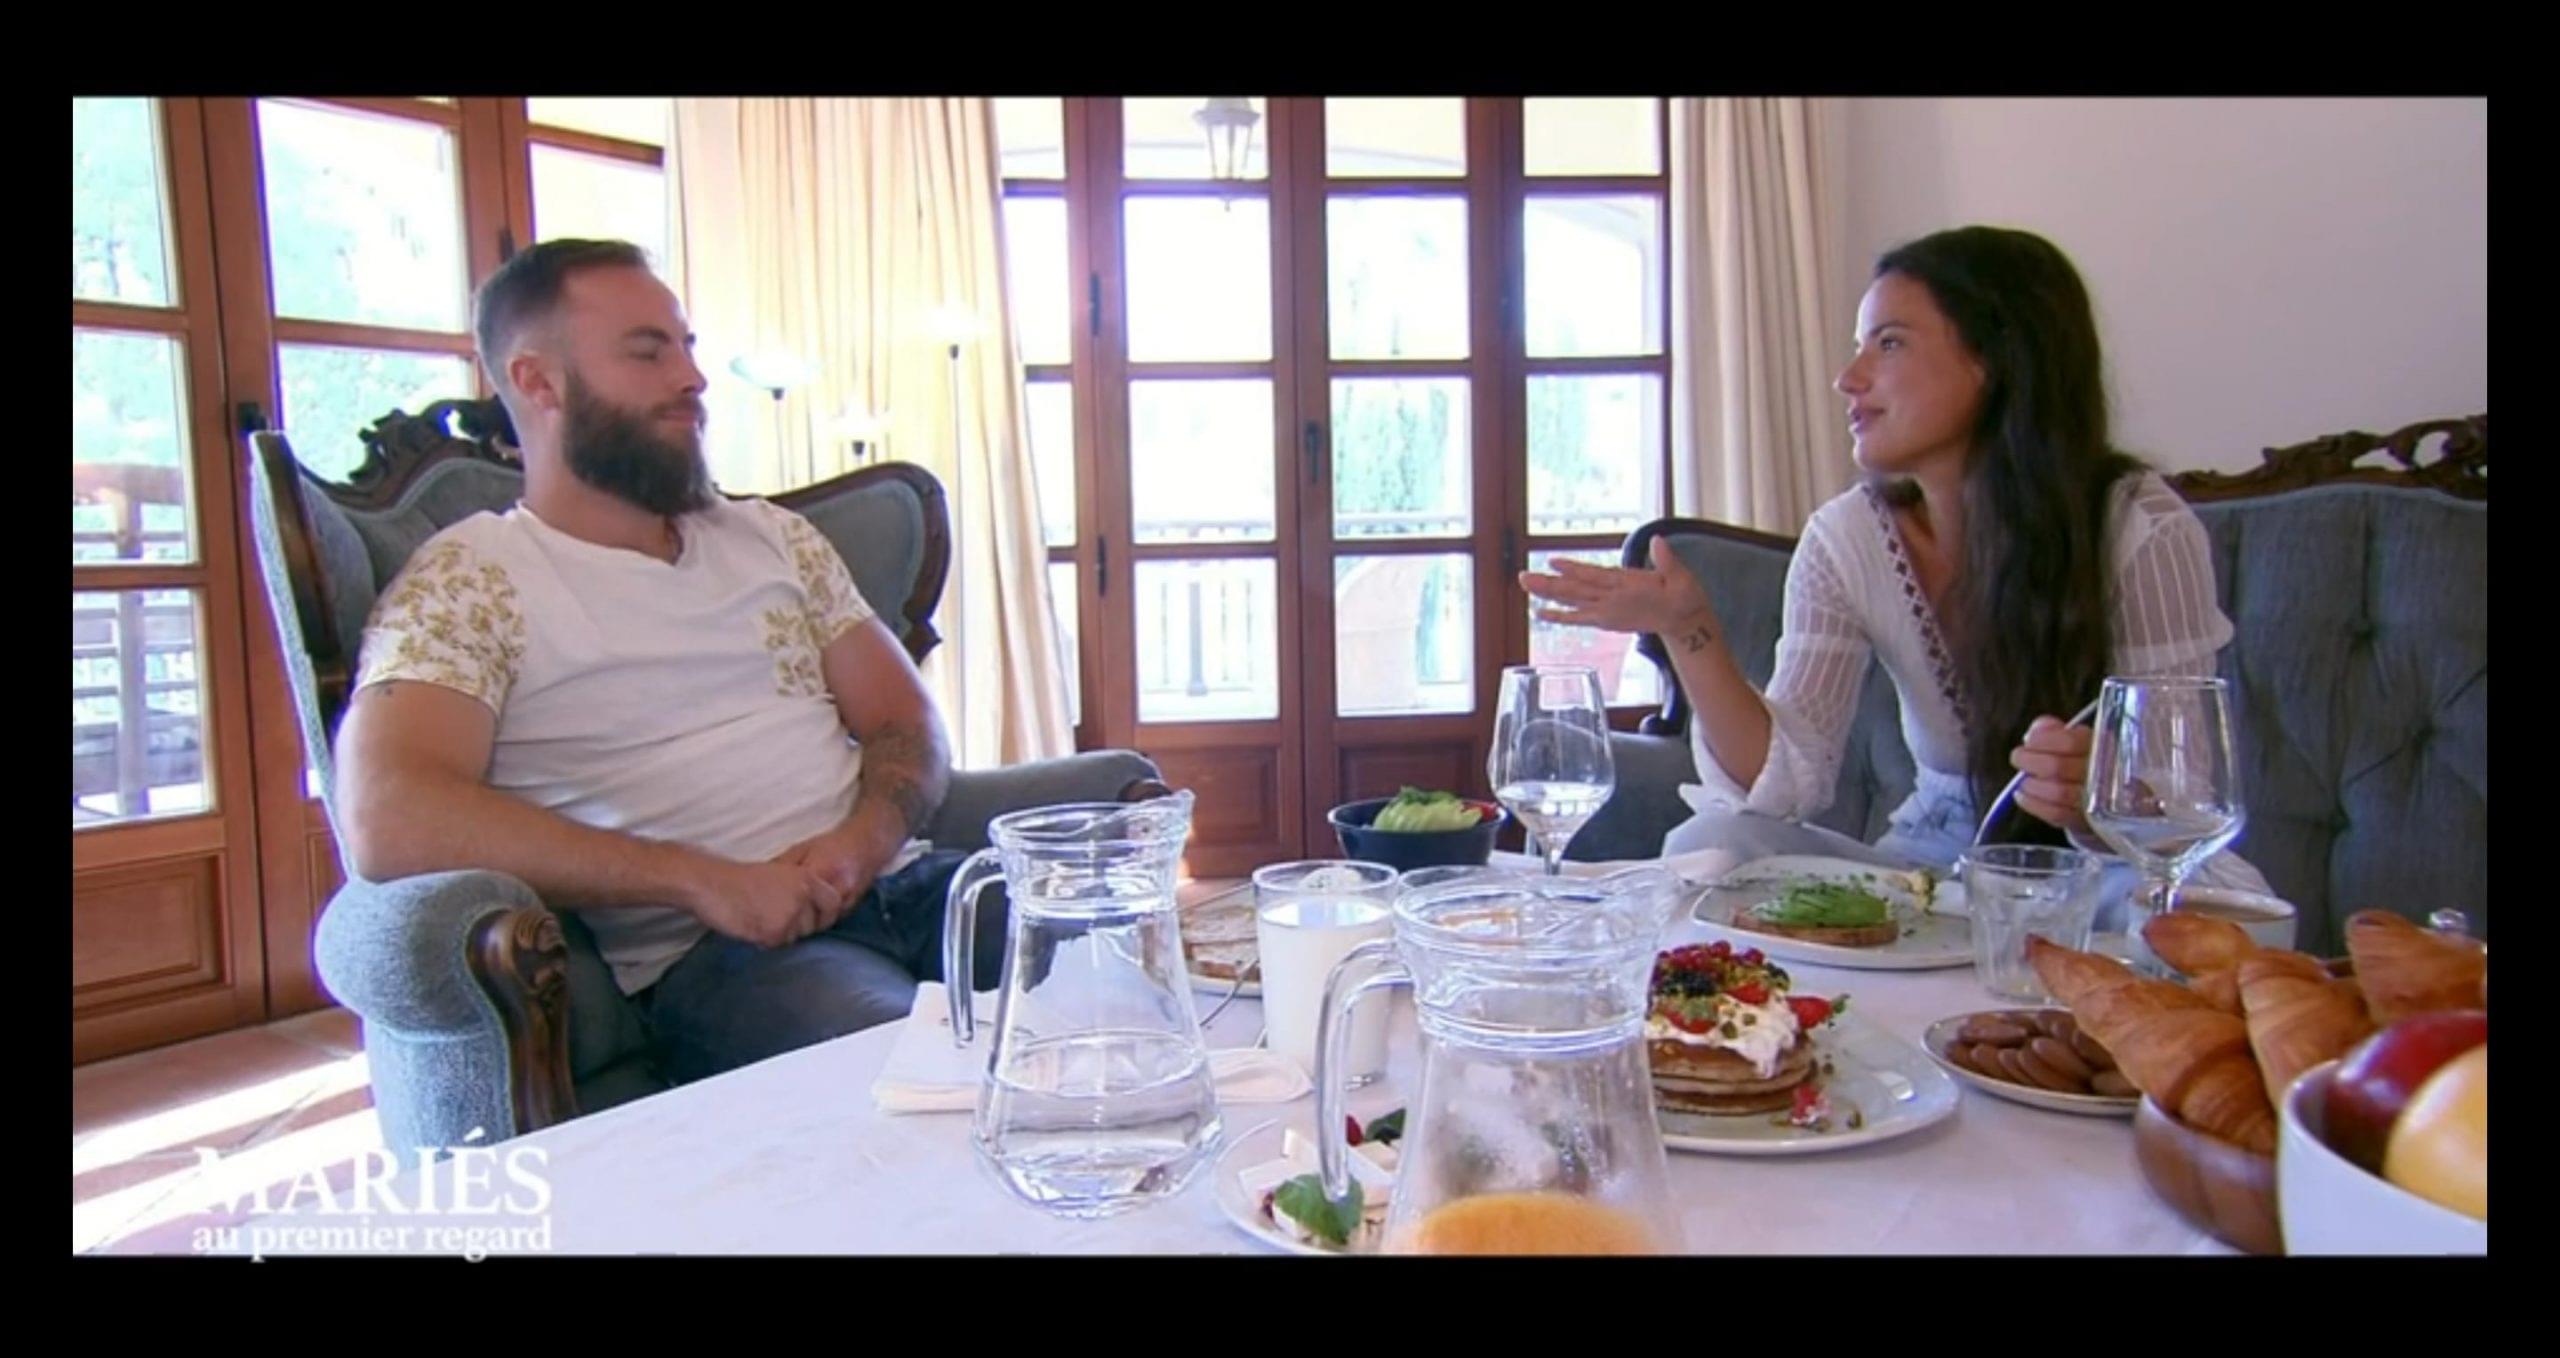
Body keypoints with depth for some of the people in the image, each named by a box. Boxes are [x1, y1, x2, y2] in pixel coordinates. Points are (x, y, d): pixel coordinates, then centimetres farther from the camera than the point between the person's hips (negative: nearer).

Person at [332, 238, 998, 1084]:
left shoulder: (773, 537, 21)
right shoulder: (467, 580, 3)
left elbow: (907, 723, 17)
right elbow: (389, 822, -13)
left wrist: (862, 839, -7)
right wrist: (700, 880, -17)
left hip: (904, 886, 6)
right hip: (710, 954, -5)